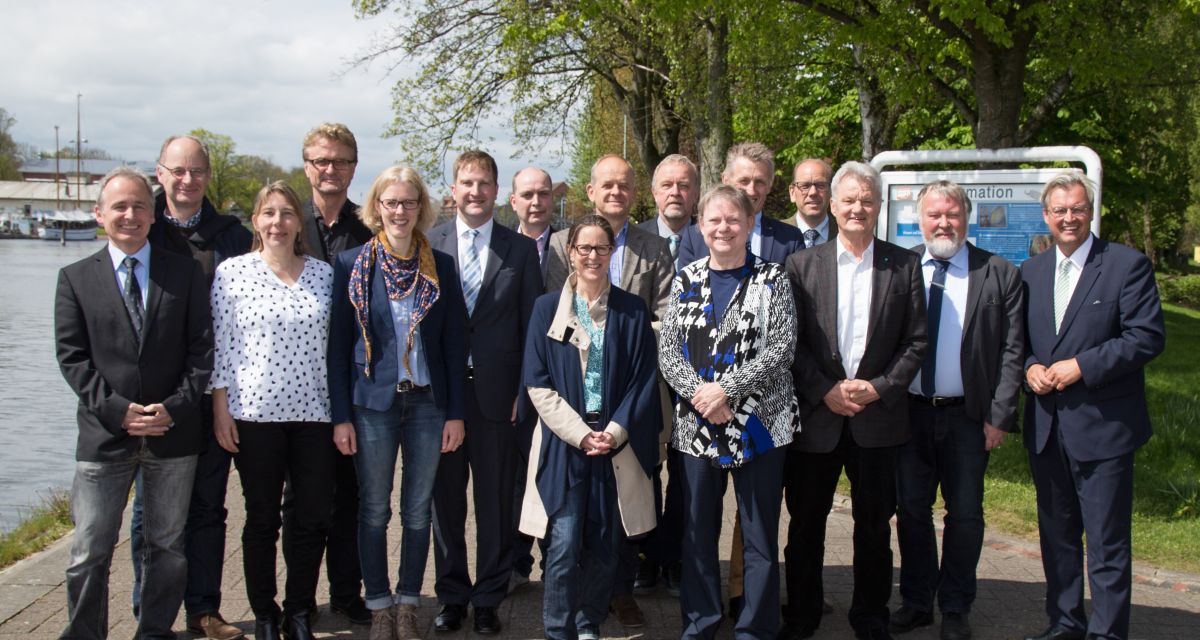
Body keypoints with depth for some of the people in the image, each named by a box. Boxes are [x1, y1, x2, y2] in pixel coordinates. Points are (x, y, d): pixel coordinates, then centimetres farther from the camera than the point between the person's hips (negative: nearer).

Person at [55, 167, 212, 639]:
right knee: (90, 553, 3)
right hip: (104, 435, 0)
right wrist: (118, 410, -13)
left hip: (173, 433, 1)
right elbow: (72, 357, -1)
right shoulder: (76, 278, 5)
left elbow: (202, 348, 1)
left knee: (168, 547, 11)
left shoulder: (185, 272, 5)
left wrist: (175, 408, -11)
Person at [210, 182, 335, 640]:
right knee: (262, 519, 7)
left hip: (313, 412, 3)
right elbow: (220, 345, -1)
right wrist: (220, 408, -5)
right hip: (255, 412, -2)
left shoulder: (322, 273, 6)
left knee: (314, 517, 4)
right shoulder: (232, 272, -2)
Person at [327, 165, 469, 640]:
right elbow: (338, 344, -1)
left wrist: (455, 412, 0)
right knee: (374, 511, 7)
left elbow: (455, 343, 4)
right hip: (373, 404, -1)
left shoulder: (440, 266, 3)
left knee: (418, 510, 9)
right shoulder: (352, 264, -1)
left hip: (427, 404, 2)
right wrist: (341, 415, -5)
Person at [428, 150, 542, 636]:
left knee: (496, 502, 7)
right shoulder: (429, 244, 3)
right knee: (445, 500, 11)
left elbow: (530, 325, 3)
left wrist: (524, 391, -3)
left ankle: (489, 599, 21)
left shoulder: (521, 248, 4)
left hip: (497, 391, 0)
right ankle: (452, 595, 25)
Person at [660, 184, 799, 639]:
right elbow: (668, 348, 3)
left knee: (760, 534, 4)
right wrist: (698, 393, -14)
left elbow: (781, 347, -10)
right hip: (696, 425, 3)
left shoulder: (771, 280, -1)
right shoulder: (686, 281, 8)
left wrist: (726, 389, -18)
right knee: (698, 532, 10)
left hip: (759, 423, -3)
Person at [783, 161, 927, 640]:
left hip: (878, 416, 0)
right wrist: (826, 392, -10)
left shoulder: (905, 265, 3)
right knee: (805, 524, 9)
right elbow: (791, 342, -1)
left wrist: (879, 388, -10)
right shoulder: (803, 264, 2)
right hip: (816, 415, 0)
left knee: (874, 525, 10)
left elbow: (916, 341, 2)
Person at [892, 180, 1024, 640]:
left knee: (965, 514, 7)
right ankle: (916, 602, 26)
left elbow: (1012, 351, -3)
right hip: (910, 412, 2)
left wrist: (999, 415, -8)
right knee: (911, 510, 11)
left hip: (968, 415, -1)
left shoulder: (999, 275, -2)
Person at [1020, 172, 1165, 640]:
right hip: (1046, 425, 6)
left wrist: (1081, 366, -18)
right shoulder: (1030, 272, 11)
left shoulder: (1127, 265, -5)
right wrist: (1029, 368, -6)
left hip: (1103, 426, -6)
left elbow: (1148, 336, -12)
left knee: (1107, 541, -1)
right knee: (1056, 534, 16)